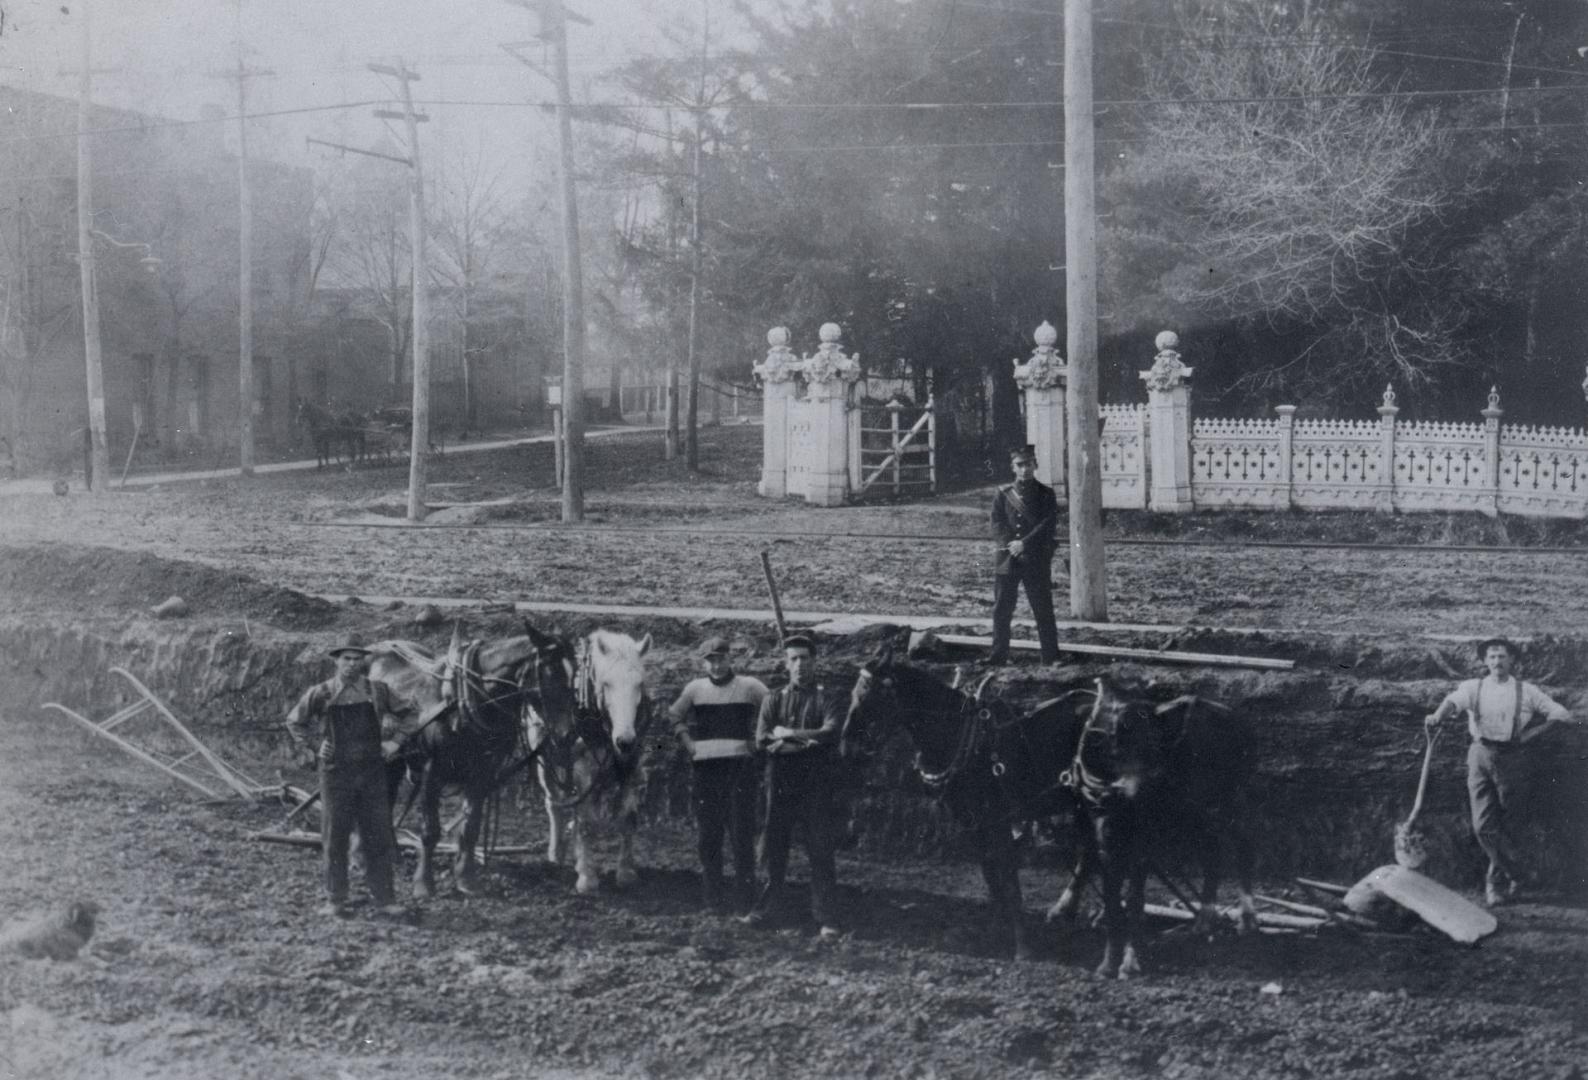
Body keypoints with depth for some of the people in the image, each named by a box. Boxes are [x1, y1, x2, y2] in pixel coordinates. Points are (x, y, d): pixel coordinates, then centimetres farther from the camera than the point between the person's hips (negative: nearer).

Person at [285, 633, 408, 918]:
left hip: (372, 769, 1)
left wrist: (392, 722, 3)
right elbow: (294, 722, 10)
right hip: (335, 771, -1)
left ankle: (384, 897, 11)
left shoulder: (379, 691, 2)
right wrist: (309, 750, 4)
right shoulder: (320, 694, -3)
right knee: (335, 837, 5)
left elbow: (403, 713, 19)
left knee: (378, 836, 3)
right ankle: (335, 900, 14)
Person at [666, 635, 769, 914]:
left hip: (739, 764, -3)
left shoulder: (750, 687, 1)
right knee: (708, 835, 7)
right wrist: (687, 743, 10)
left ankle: (744, 899, 3)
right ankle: (711, 897, 16)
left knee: (742, 835, -3)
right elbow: (674, 716, 23)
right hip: (704, 767, 3)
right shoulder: (694, 689, 8)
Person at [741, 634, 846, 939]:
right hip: (780, 783, 3)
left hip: (816, 784, -3)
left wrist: (787, 734, -11)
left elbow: (830, 734, -13)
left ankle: (827, 920, 0)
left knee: (821, 853, -3)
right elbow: (762, 741, -1)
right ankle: (764, 910, 19)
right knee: (773, 849, 8)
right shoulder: (773, 700, 11)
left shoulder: (829, 699, 3)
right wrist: (806, 742, -12)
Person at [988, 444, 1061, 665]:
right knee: (1001, 610, 3)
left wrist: (1024, 544, -16)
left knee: (1043, 611, -1)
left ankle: (1051, 658, 4)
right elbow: (997, 525, 3)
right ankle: (998, 657, 11)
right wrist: (1009, 545, -13)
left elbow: (1048, 525, -7)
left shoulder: (1046, 494, 3)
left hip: (1036, 561, -2)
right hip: (1007, 561, 2)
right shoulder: (1003, 494, 9)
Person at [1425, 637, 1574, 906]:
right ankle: (1518, 874, 9)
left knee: (1502, 826, 3)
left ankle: (1496, 881, 18)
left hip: (1511, 760, -1)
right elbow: (1453, 700, -15)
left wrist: (1530, 733, -4)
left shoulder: (1526, 691, 5)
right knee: (1483, 825, -6)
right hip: (1480, 756, 1)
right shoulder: (1474, 687, 6)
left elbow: (1561, 714, 3)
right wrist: (1438, 716, -37)